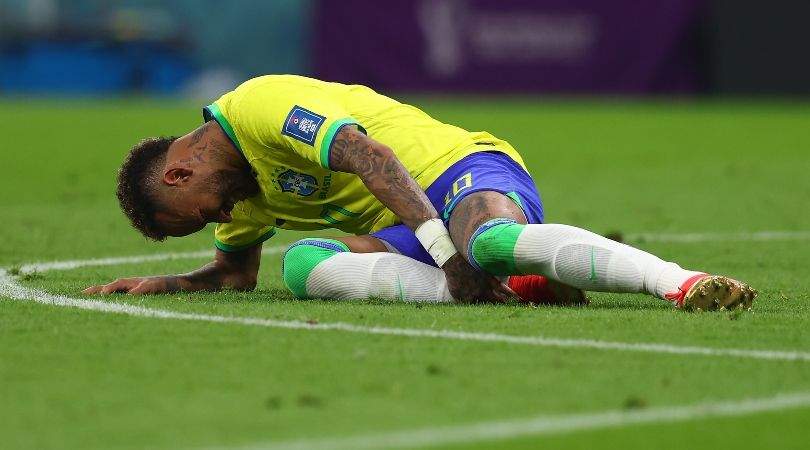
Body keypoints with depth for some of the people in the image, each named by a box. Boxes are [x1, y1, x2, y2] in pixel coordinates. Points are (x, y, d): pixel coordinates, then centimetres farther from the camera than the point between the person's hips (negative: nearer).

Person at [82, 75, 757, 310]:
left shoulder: (257, 104, -8)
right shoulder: (244, 188, 23)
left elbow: (369, 156, -20)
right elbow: (234, 273, 41)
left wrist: (449, 256, -27)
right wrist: (163, 284, 26)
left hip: (467, 170, -8)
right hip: (407, 232, 8)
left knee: (493, 242, -43)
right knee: (304, 264, -19)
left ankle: (684, 283, -49)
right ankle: (512, 287, -30)